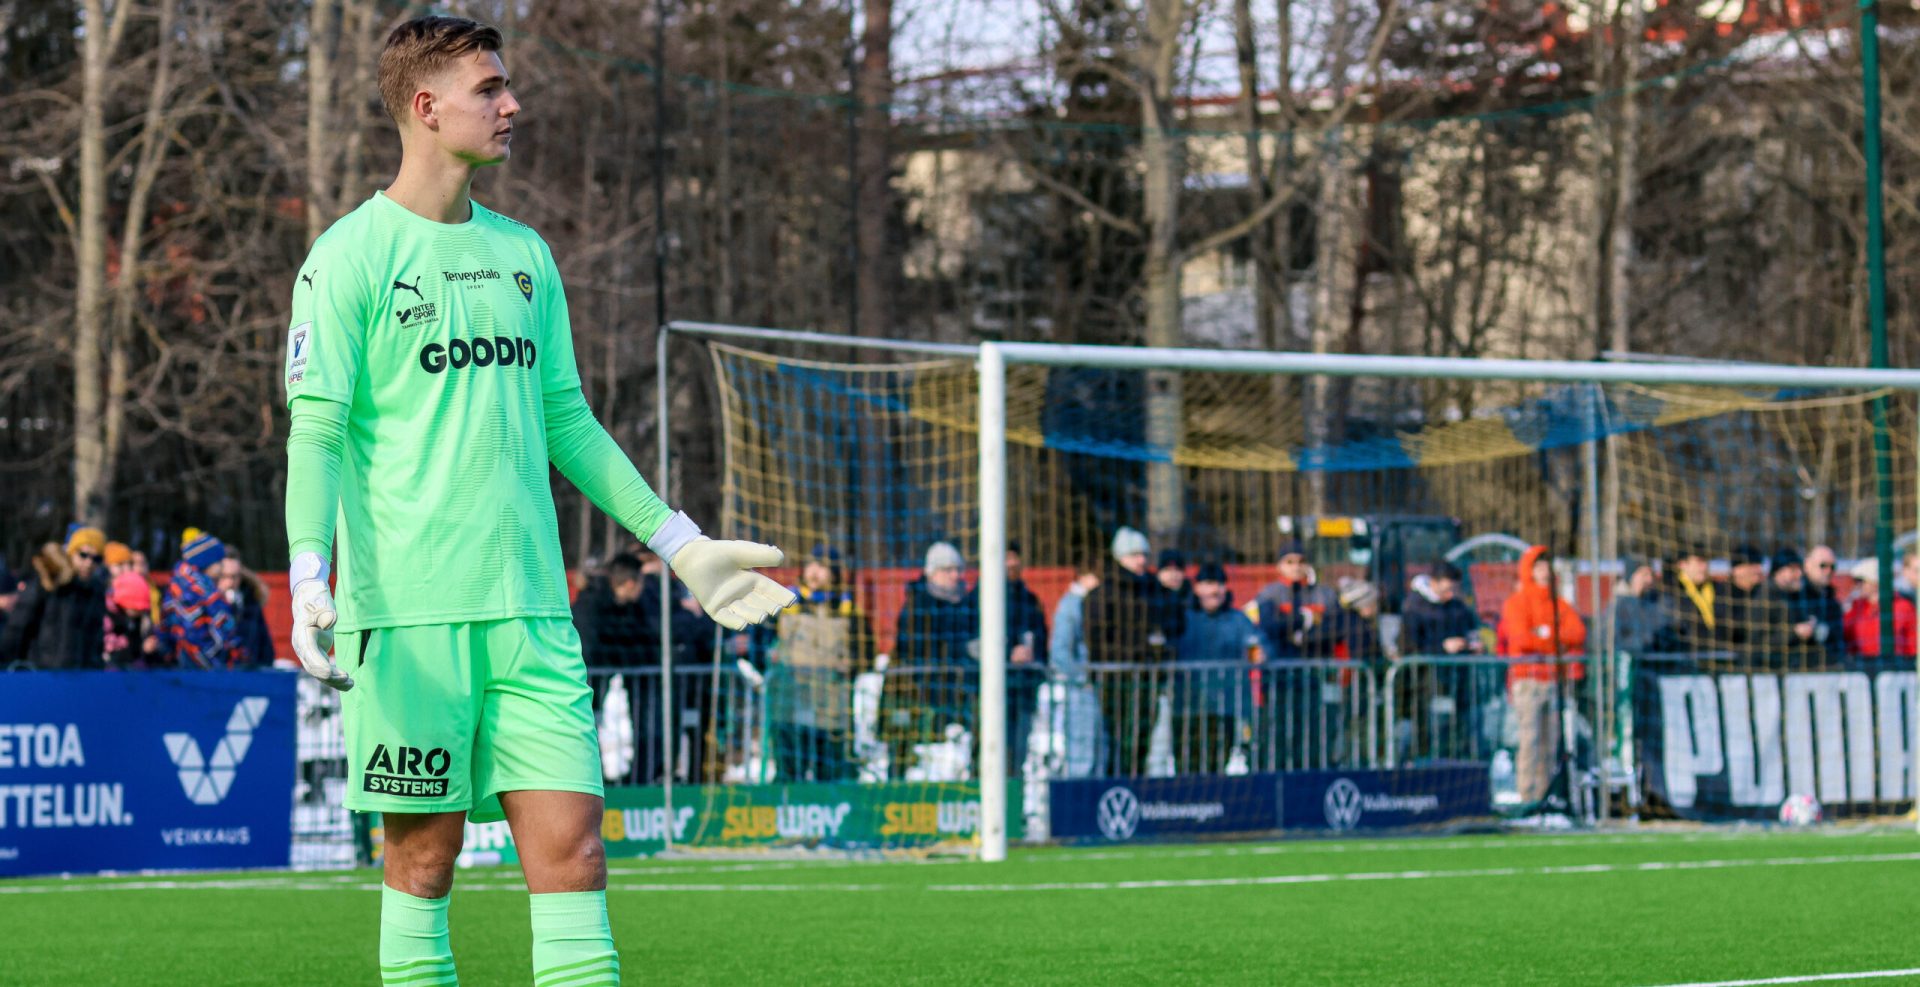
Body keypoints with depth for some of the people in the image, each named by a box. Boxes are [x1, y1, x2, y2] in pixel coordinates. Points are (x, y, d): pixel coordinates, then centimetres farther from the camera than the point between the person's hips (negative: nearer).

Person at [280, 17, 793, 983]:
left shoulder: (523, 254, 16)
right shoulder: (350, 257, -3)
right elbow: (315, 433, -8)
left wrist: (678, 541, 21)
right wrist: (308, 576, -22)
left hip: (529, 606, 5)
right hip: (406, 609, -5)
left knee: (570, 840, -3)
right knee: (423, 854, -1)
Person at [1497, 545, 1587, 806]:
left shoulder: (1558, 604, 17)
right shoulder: (1516, 602, 2)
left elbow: (1579, 632, 5)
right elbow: (1521, 637, -12)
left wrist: (1547, 633, -8)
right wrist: (1557, 641, -3)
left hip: (1554, 677, 5)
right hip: (1527, 678, -5)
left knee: (1551, 741, 2)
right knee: (1529, 738, -12)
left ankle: (1545, 794, 4)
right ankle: (1527, 795, -13)